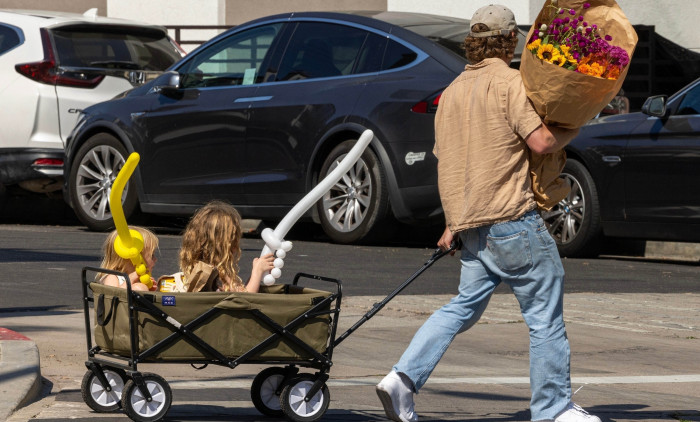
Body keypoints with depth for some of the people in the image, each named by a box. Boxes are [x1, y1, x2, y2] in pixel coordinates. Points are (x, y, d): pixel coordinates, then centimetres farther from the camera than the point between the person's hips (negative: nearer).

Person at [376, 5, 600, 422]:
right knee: (546, 315, 1)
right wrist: (576, 125, 2)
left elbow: (447, 157, 20)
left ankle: (403, 379, 0)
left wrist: (455, 224, 25)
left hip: (471, 225, 8)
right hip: (512, 217, -8)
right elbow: (542, 141, -17)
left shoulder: (453, 90, 16)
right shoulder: (509, 82, -10)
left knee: (465, 305, 15)